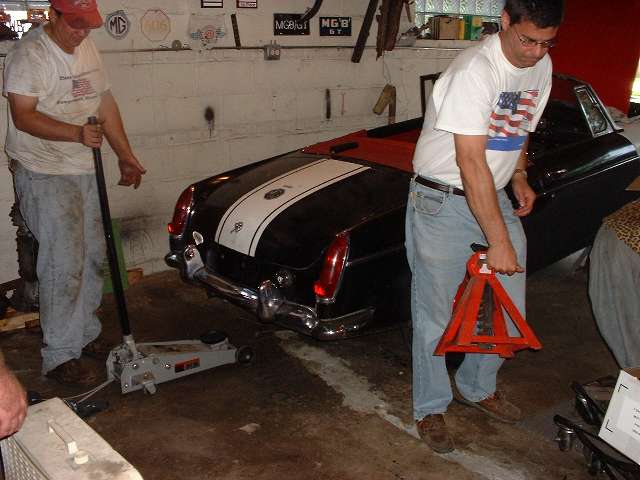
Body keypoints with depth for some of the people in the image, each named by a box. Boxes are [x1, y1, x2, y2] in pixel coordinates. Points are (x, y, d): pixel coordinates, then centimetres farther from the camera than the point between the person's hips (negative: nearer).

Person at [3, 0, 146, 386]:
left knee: (93, 256, 14)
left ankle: (86, 334, 30)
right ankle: (59, 357, 3)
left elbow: (106, 104, 15)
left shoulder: (87, 48, 10)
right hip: (45, 175, -8)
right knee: (64, 264, -8)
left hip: (86, 169, 8)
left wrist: (125, 155, 10)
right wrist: (78, 133, -35)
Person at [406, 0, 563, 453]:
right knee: (436, 316, 2)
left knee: (510, 310, 11)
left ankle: (478, 386, 34)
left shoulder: (542, 67, 3)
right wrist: (498, 241, -26)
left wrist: (520, 177, 5)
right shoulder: (475, 70, -23)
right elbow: (471, 164, -27)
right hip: (443, 203, -7)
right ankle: (431, 408, 21)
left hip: (494, 196, 7)